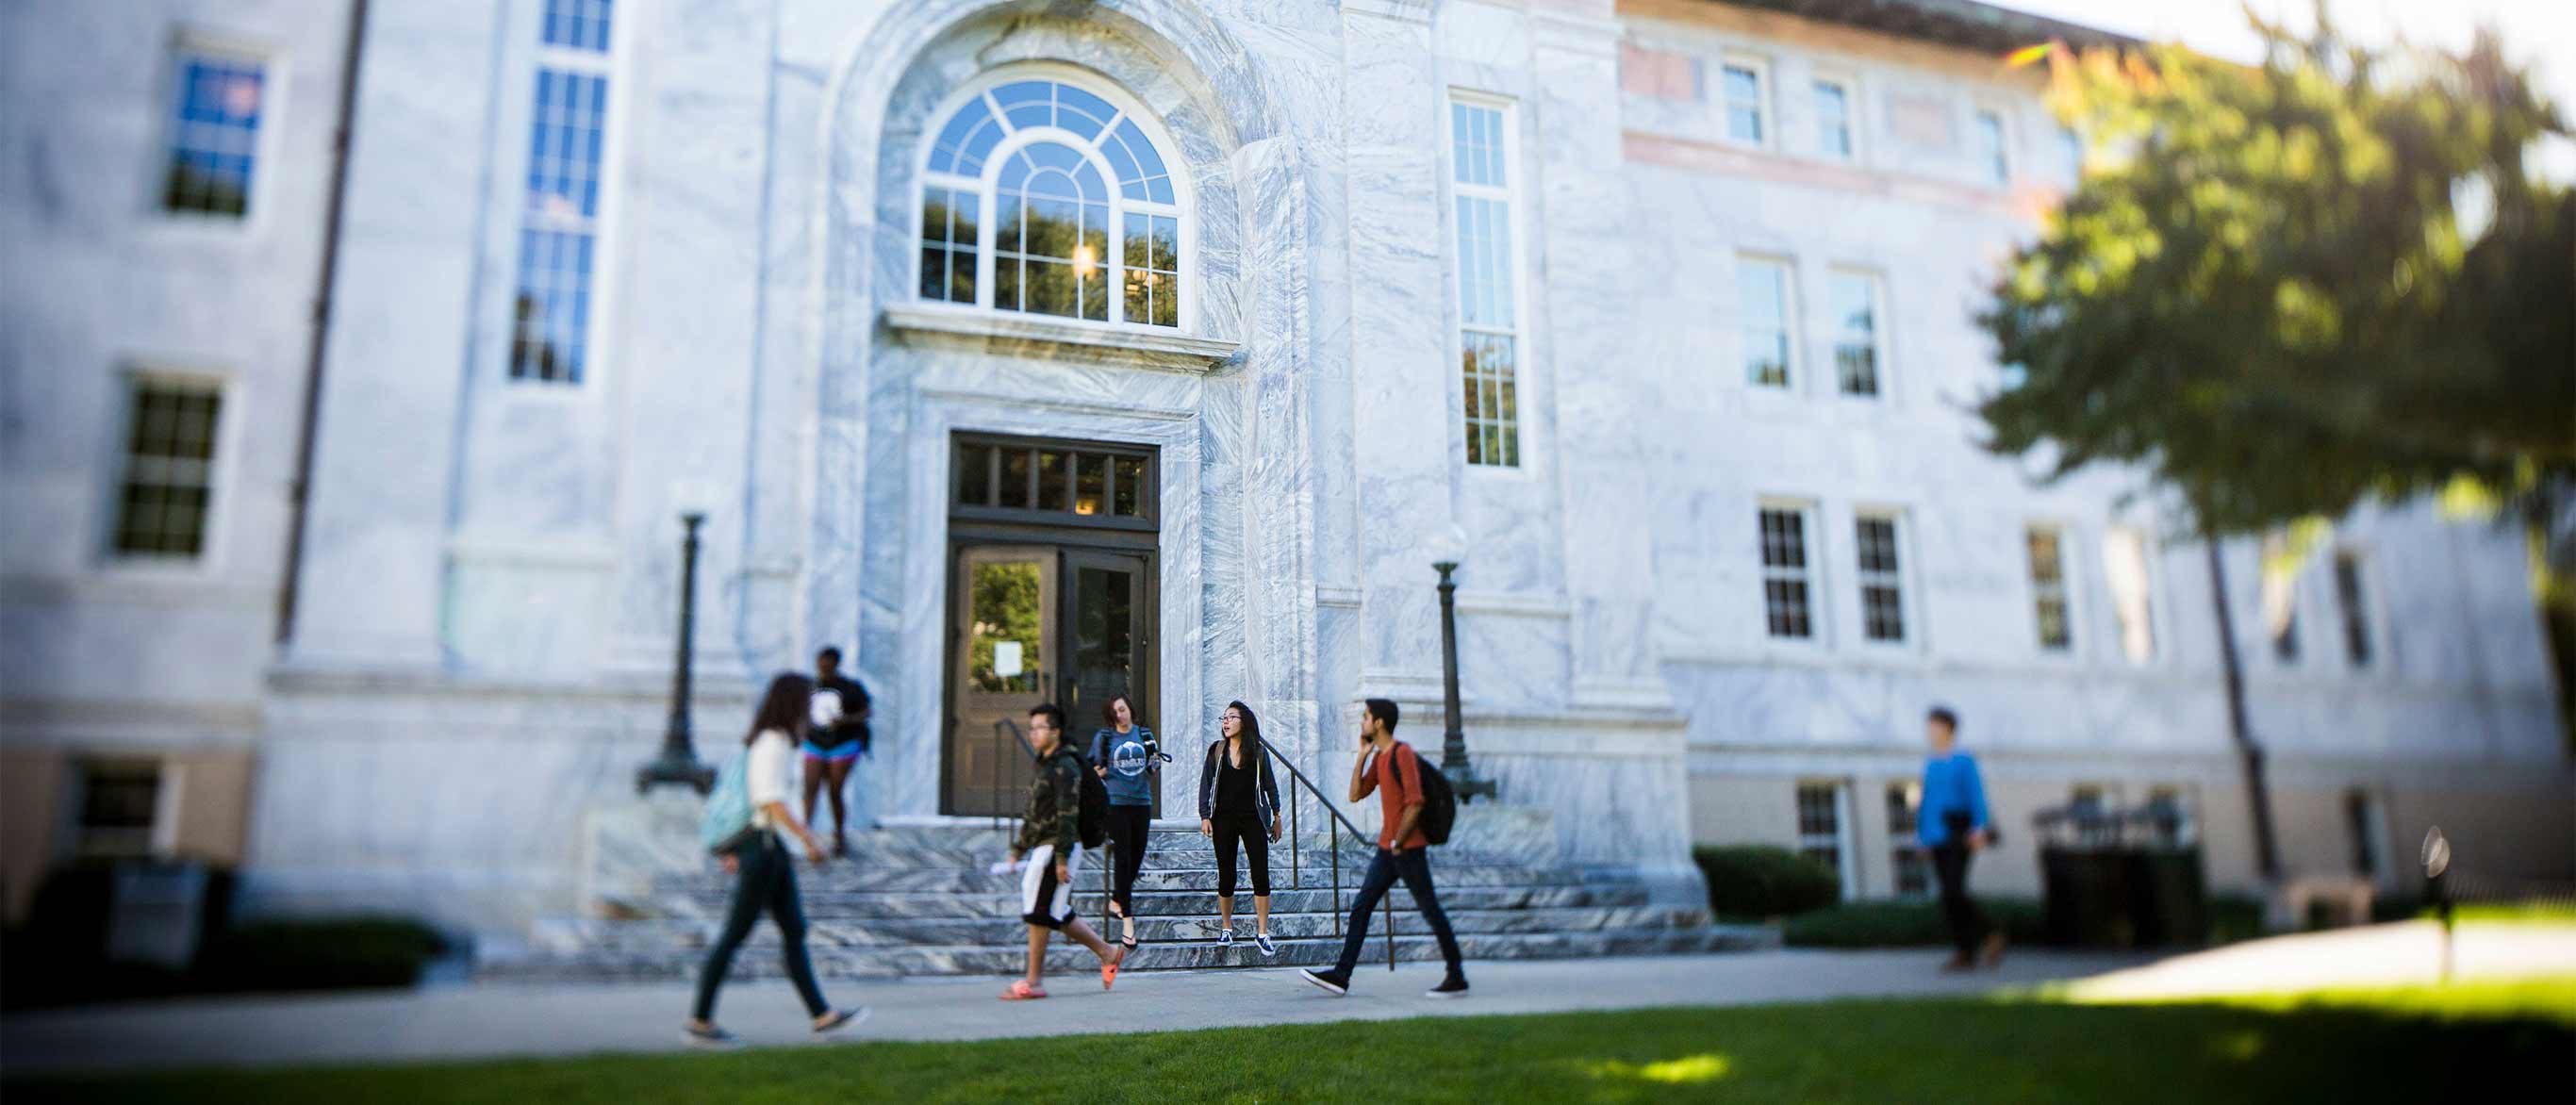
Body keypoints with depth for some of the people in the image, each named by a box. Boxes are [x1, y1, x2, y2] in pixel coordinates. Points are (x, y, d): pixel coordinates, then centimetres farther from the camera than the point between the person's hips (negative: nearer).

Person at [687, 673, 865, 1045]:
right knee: (734, 936, -1)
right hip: (763, 846, -10)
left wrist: (737, 850, 22)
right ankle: (700, 1021, 9)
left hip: (774, 850, 10)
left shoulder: (772, 741, 14)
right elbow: (771, 800, -23)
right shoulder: (774, 743, -15)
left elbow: (747, 798, 19)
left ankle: (822, 1014, 12)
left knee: (794, 932, 9)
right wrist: (808, 838, -20)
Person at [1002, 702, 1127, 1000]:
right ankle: (1108, 954, 19)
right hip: (1043, 849, 9)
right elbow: (1032, 815, 24)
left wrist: (1061, 858, -23)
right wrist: (1018, 850, 22)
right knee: (1058, 915, 10)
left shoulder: (1065, 767, -11)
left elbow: (1068, 815, -18)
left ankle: (1032, 982, -1)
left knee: (1039, 913, -7)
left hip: (1058, 849, -9)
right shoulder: (1044, 766, 19)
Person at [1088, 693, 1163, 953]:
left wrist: (1156, 763, -4)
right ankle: (1127, 920, -8)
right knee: (1122, 859, -8)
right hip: (1116, 802, -4)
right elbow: (1094, 771, 4)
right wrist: (1101, 769, -18)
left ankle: (1116, 901, 35)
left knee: (1136, 858, 11)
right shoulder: (1103, 737, 0)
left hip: (1141, 803, 4)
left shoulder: (1144, 734, 10)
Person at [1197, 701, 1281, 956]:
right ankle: (1226, 928, 20)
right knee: (1226, 875, 5)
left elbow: (1269, 785, 9)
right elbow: (1206, 784, 4)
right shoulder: (1216, 750, 3)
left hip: (1253, 819, 0)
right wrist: (1205, 816, -4)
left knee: (1261, 875, -5)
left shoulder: (1258, 752, 2)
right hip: (1224, 820, 1)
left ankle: (1262, 933, 2)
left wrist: (1276, 816, 9)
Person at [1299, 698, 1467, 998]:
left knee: (1430, 911, -2)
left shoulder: (1402, 753, -14)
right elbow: (1356, 795, 13)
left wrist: (1398, 842, -13)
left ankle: (1457, 979, 7)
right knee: (1360, 907, 6)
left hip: (1408, 848, -9)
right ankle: (1341, 976, 7)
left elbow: (1415, 803, -19)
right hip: (1387, 849, 9)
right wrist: (1362, 756, 7)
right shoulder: (1378, 757, 15)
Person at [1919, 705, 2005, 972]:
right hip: (1938, 837, 6)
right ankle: (1965, 953, 8)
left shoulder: (1965, 761, -4)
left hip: (1959, 834, -6)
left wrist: (1979, 828, -21)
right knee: (1949, 894, 3)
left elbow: (1977, 795, -11)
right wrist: (1921, 834, 13)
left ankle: (1991, 935, 3)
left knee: (1954, 891, -15)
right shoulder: (1931, 765, 14)